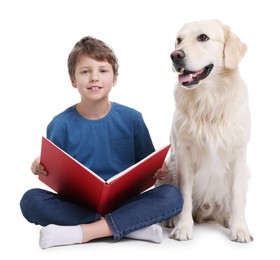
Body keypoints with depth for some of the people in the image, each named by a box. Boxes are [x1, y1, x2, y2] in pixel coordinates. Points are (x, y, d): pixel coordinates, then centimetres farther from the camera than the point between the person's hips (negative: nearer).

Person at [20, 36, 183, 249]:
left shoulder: (132, 119, 2)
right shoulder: (61, 125, -1)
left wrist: (159, 171, -14)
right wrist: (41, 168, -17)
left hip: (125, 203, 1)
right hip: (78, 206, 0)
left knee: (172, 196, -24)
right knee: (31, 200, -27)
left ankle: (82, 232, -26)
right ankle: (134, 226, -27)